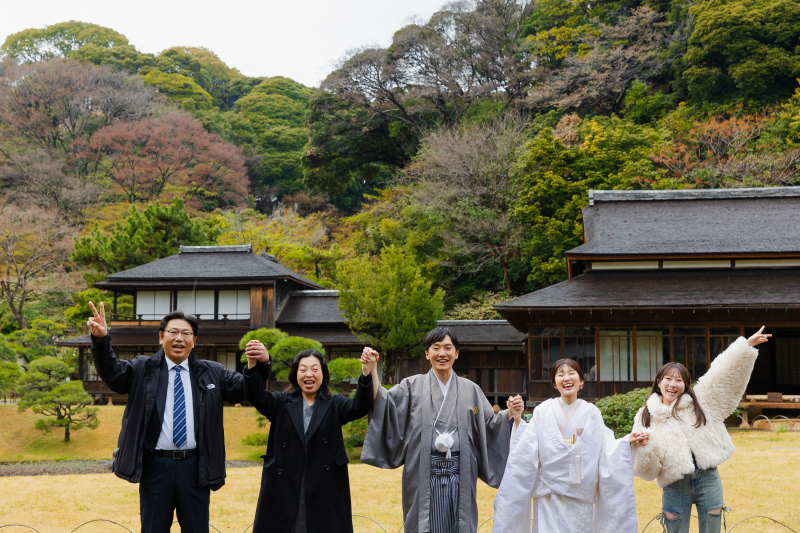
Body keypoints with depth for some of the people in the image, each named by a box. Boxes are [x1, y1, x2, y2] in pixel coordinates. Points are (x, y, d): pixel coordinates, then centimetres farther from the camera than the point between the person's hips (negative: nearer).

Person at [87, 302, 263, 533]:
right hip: (156, 465, -1)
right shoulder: (142, 369, 7)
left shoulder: (211, 373, 10)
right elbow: (112, 372, -7)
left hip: (195, 467, 1)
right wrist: (101, 340, -25)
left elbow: (244, 388, 3)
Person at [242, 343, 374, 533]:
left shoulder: (335, 405, 8)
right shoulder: (281, 403, 10)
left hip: (325, 494, -1)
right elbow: (256, 396, -8)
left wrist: (366, 373, -31)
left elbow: (359, 407, -11)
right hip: (283, 493, 1)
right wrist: (253, 363, -29)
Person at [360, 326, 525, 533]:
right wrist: (371, 369, -18)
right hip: (423, 476, -2)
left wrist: (511, 414, -5)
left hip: (460, 476, 2)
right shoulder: (412, 386, 6)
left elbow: (489, 425, 12)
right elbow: (383, 403, -7)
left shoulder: (470, 390, 13)